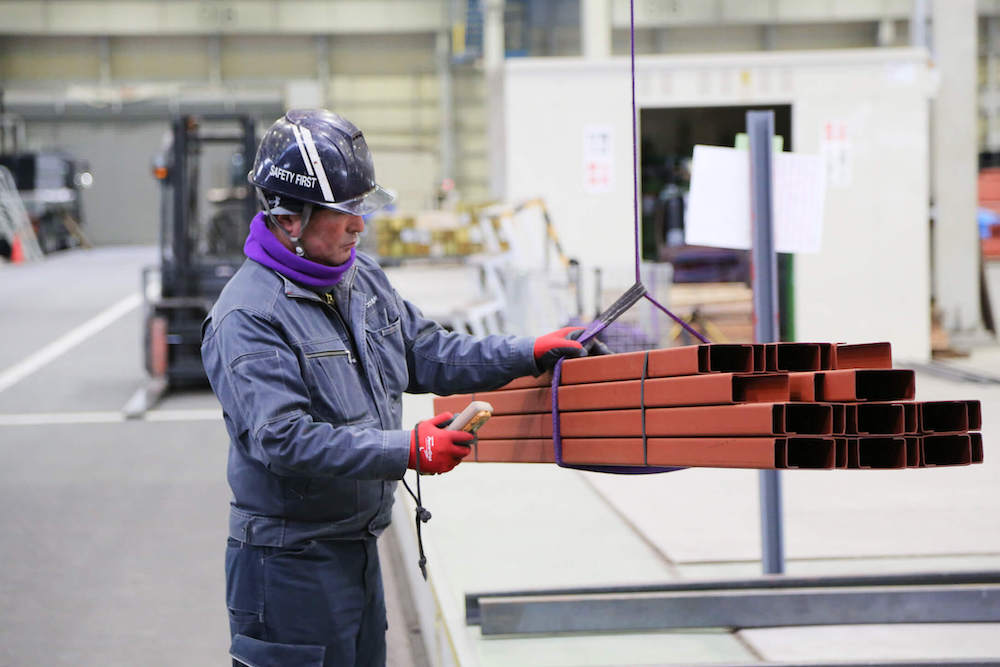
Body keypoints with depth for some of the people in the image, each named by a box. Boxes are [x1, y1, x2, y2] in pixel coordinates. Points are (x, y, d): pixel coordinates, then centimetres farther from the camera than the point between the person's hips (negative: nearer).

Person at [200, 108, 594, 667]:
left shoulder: (363, 276, 8)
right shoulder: (247, 317, -20)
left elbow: (427, 353, 17)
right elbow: (284, 438, -27)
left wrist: (530, 354, 7)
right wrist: (408, 452, -29)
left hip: (358, 550, 9)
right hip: (290, 563, -9)